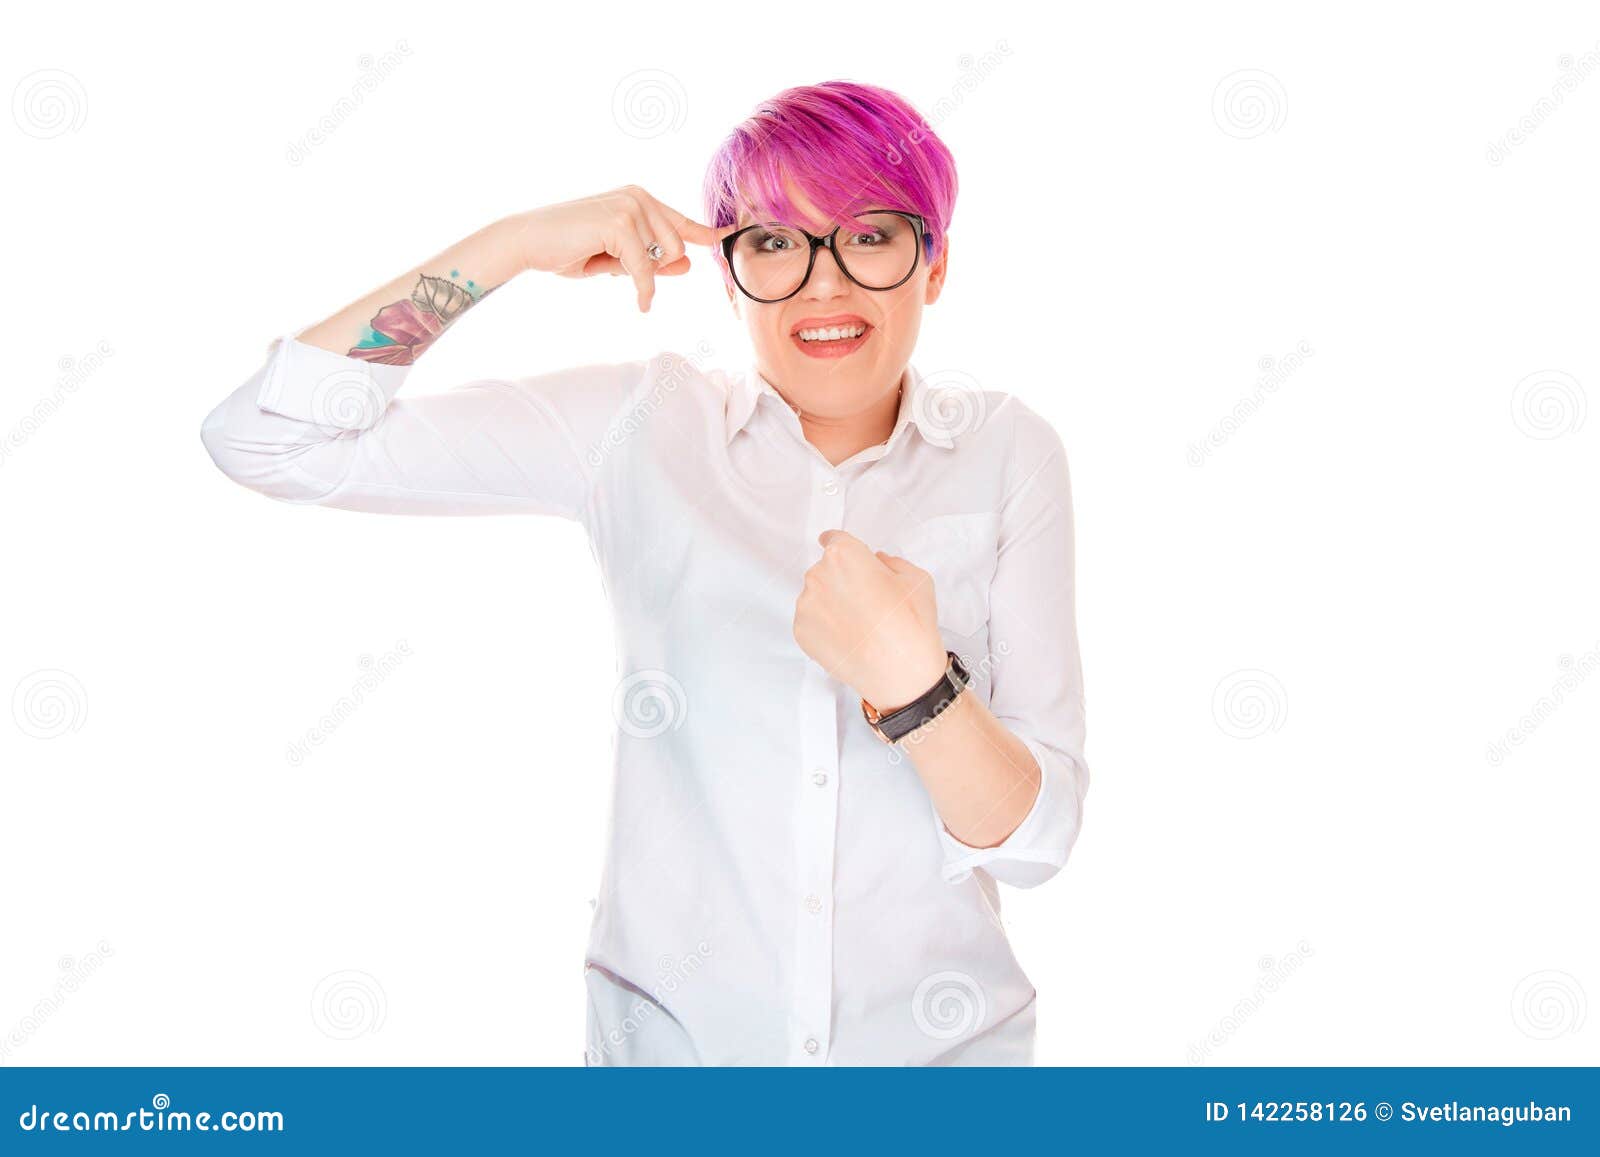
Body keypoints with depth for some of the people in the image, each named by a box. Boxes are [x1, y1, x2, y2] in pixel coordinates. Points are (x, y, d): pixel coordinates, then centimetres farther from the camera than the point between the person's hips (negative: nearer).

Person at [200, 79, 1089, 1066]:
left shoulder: (1008, 452, -6)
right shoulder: (643, 422, -7)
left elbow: (1038, 837, -9)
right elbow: (269, 440, -12)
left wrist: (909, 675, -27)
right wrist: (511, 245, -17)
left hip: (937, 1041, 0)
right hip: (671, 1033, 0)